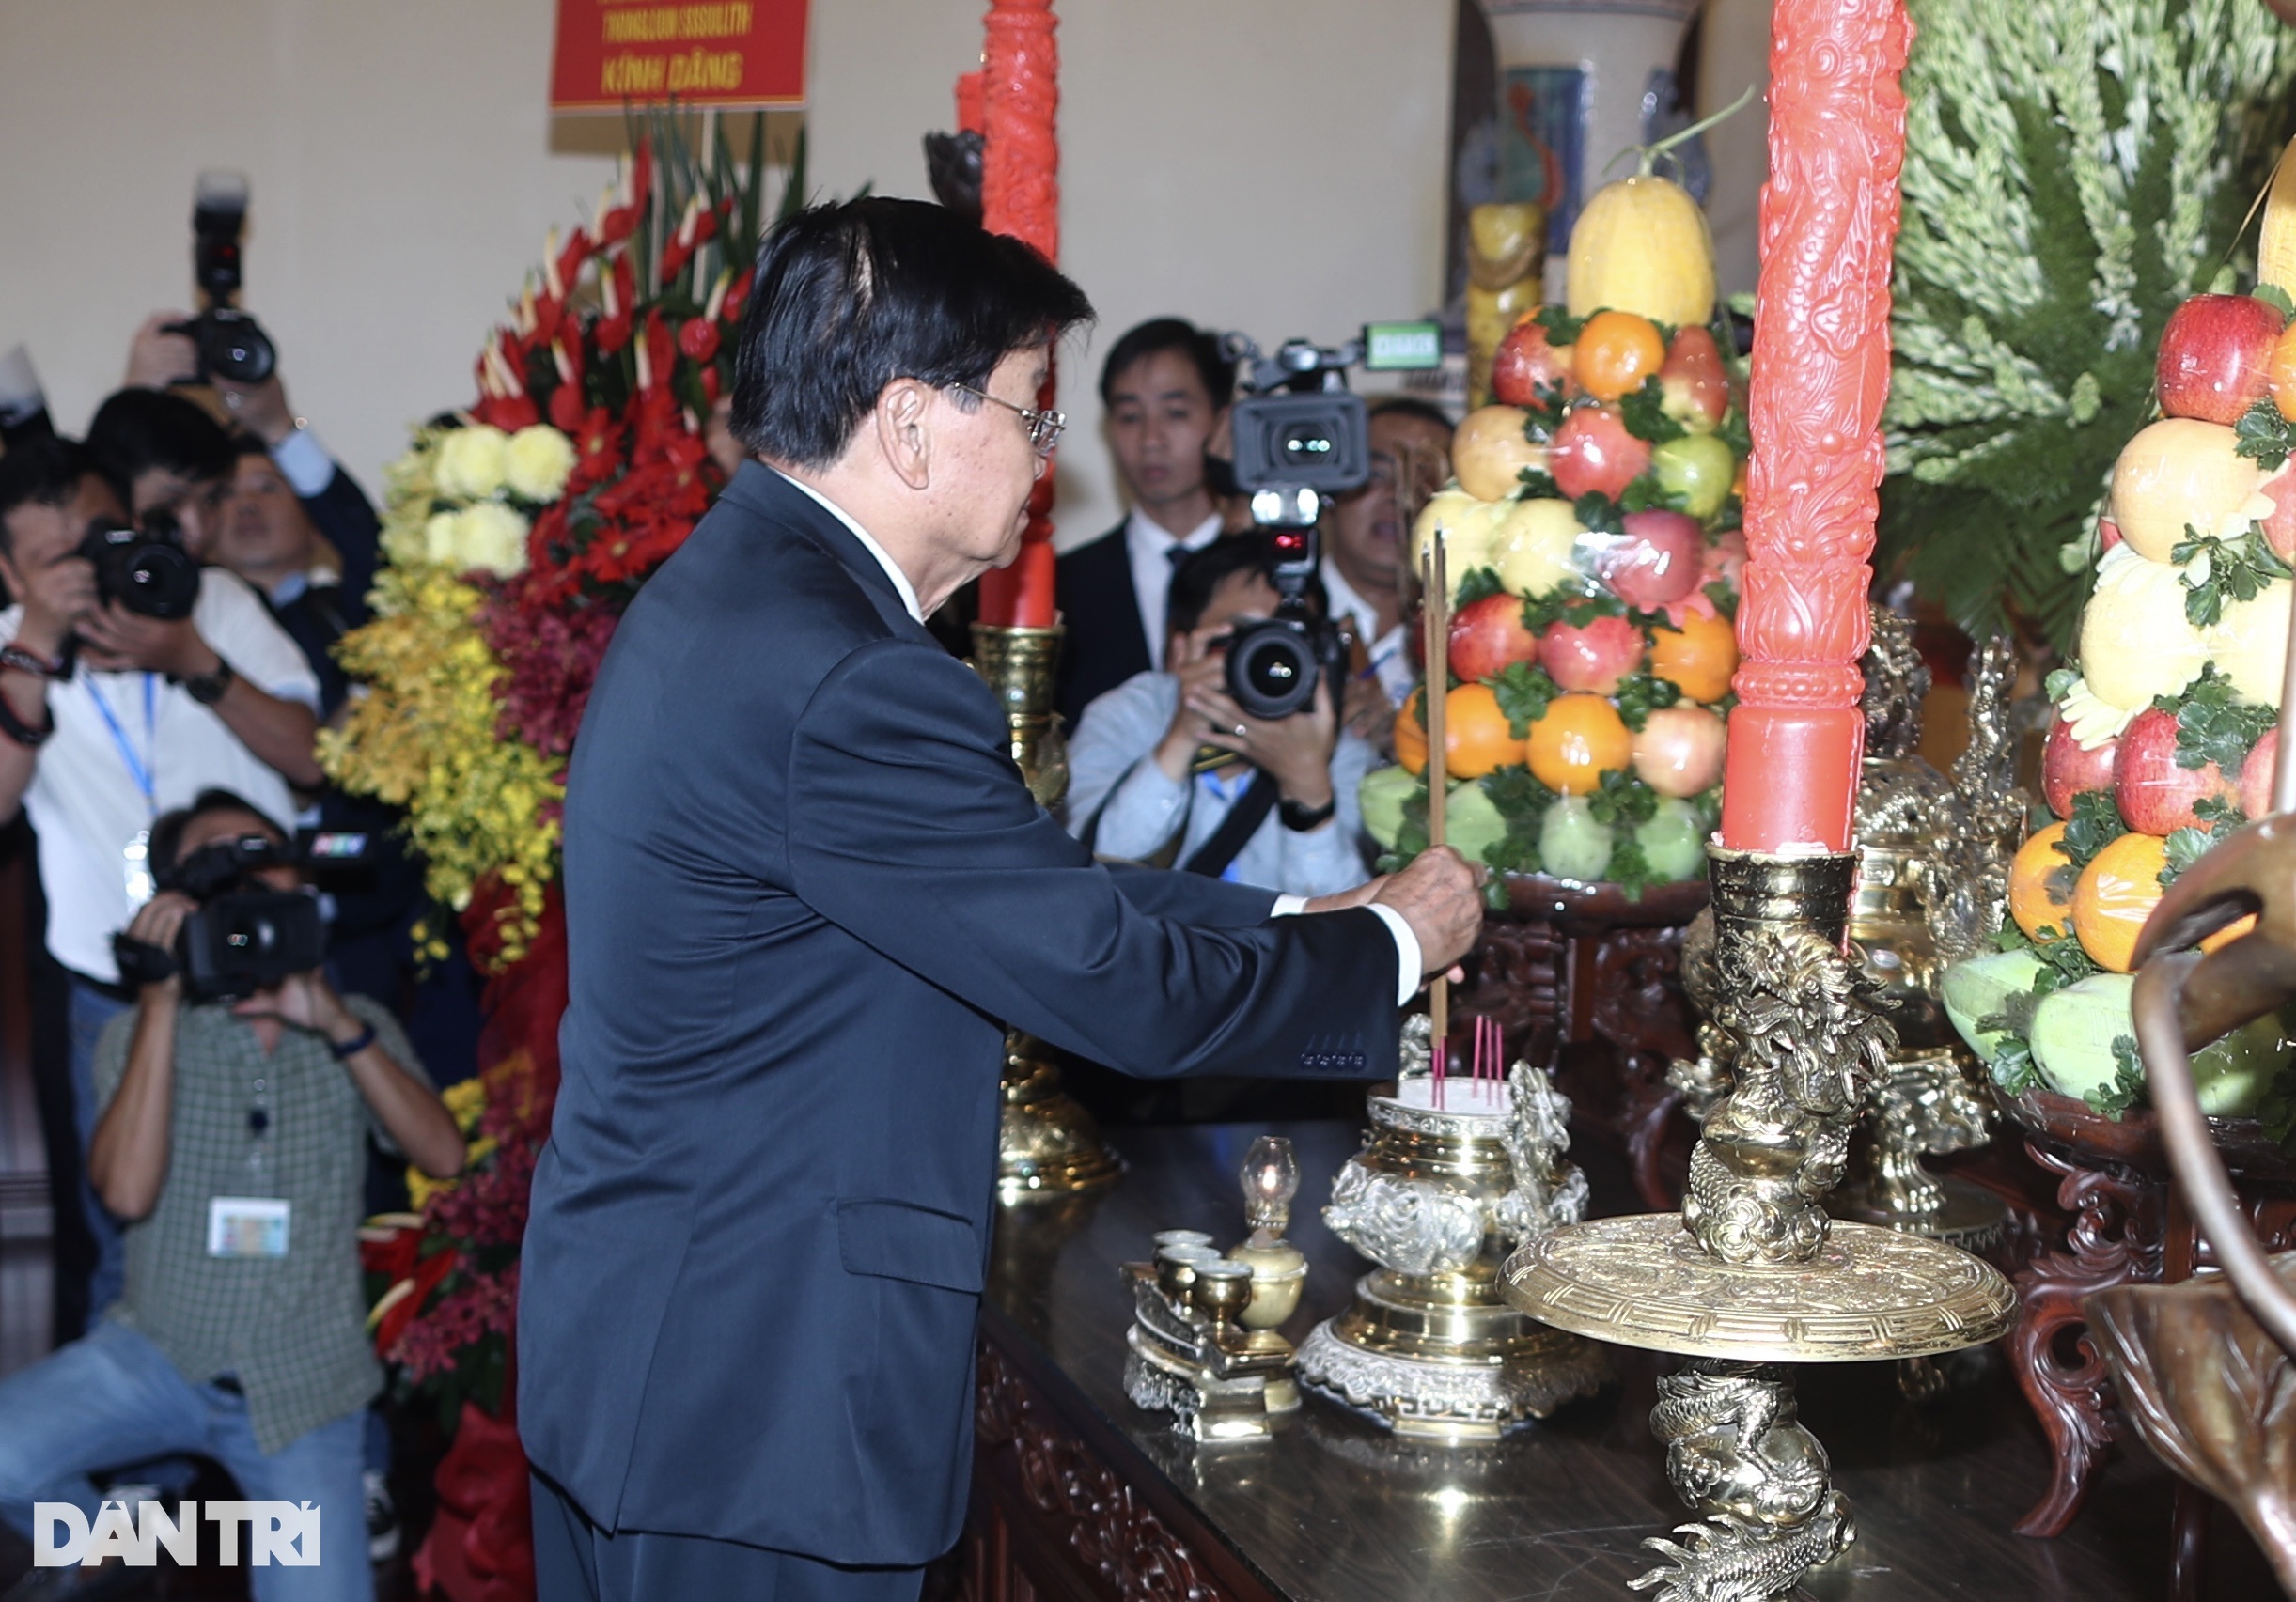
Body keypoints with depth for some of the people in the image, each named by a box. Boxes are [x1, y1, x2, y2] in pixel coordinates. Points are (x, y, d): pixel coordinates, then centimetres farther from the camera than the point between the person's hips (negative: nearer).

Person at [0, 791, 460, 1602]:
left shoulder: (357, 1026, 5)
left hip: (305, 1385, 1)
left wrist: (336, 1024, -21)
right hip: (158, 1353, 0)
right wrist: (162, 998, -19)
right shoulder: (141, 1032, 1)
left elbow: (442, 1155, -11)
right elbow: (127, 1191, -17)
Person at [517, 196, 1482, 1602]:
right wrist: (1391, 944, -4)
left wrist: (1302, 920, 12)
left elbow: (1028, 892, 13)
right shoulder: (847, 684, -26)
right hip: (753, 1399, -10)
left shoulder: (730, 591, 7)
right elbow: (1119, 985, -20)